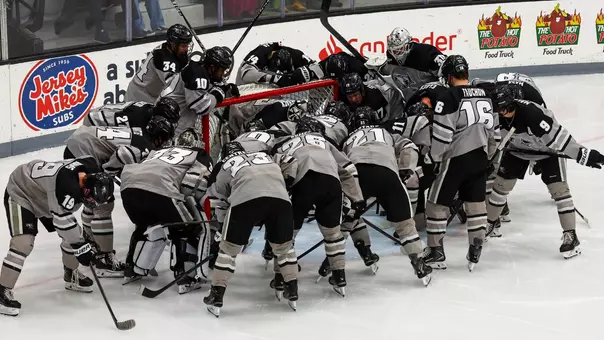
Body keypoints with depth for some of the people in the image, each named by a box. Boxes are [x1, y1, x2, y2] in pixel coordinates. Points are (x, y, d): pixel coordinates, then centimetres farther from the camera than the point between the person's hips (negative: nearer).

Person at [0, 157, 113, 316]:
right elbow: (63, 219, -36)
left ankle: (71, 276, 30)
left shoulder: (90, 170, -17)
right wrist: (81, 247, -29)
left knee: (74, 233, 8)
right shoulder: (66, 184, -42)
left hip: (43, 193, 9)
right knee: (24, 242, -24)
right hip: (20, 193, -9)